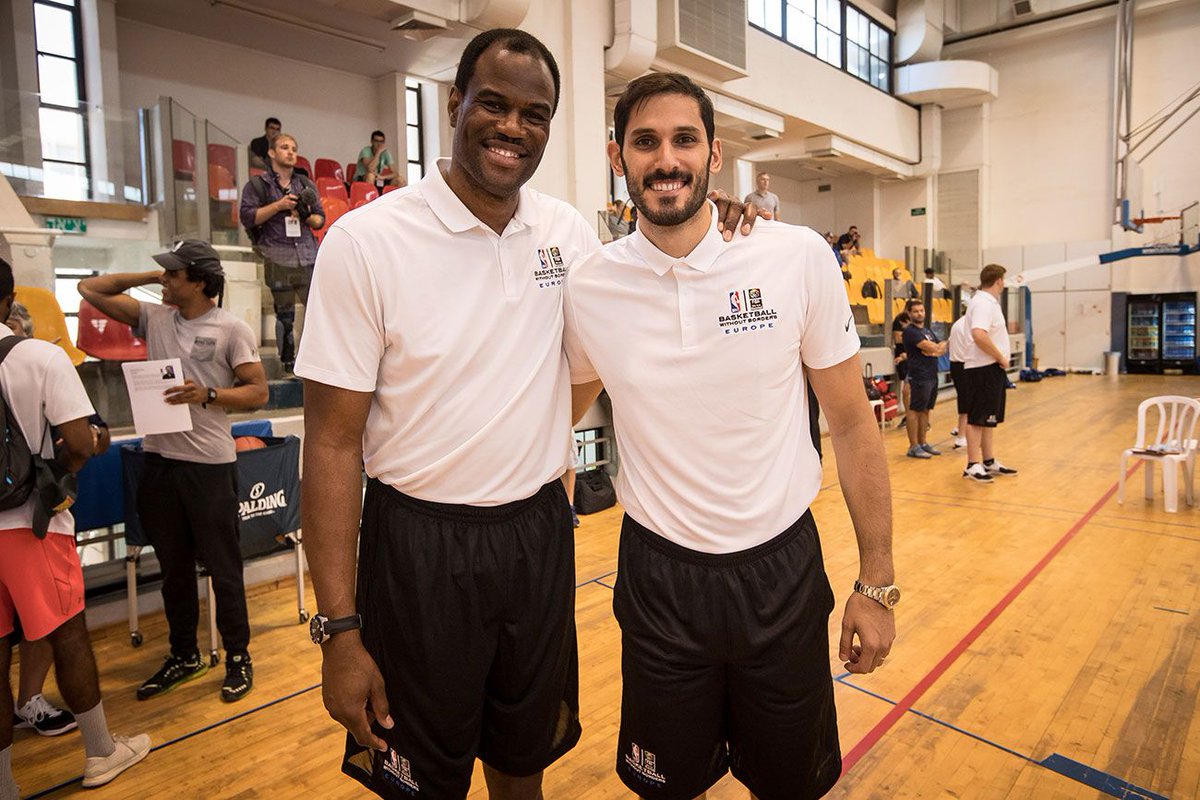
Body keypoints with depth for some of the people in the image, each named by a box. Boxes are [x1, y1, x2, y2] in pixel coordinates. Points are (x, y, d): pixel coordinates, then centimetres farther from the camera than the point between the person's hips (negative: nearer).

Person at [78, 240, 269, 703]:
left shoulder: (231, 329, -6)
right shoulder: (154, 318, 9)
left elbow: (258, 392, -8)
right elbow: (90, 289, 14)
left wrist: (207, 395, -21)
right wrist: (150, 277, 8)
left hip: (209, 463, -5)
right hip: (159, 459, 6)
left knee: (222, 567, 4)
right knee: (173, 567, 17)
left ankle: (238, 657, 19)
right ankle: (184, 655, 33)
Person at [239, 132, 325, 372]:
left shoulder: (306, 184, 17)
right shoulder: (258, 185, 7)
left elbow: (321, 219, 16)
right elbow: (248, 217, -3)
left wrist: (307, 216, -6)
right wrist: (279, 205, -11)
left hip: (309, 256, 2)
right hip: (278, 259, -2)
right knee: (285, 314, 4)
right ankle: (287, 360, 14)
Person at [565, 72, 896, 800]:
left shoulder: (800, 257, -10)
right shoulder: (587, 288, -7)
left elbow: (852, 421, -3)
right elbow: (565, 414, 10)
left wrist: (877, 583, -2)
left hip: (783, 568, 0)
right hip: (658, 576, 1)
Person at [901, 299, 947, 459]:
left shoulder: (929, 330, 18)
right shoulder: (910, 331, -9)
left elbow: (942, 349, 13)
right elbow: (932, 348, -17)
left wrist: (934, 350, -8)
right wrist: (940, 346, 3)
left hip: (932, 375, 8)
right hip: (919, 377, -8)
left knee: (925, 410, 12)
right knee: (915, 410, -5)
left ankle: (923, 443, 20)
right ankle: (913, 447, -2)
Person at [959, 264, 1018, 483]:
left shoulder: (988, 301, 16)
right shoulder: (984, 303, -16)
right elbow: (979, 335, -32)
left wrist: (1000, 359, 13)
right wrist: (1001, 358, -21)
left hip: (992, 369, 10)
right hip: (983, 370, -10)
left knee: (989, 419, 14)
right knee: (977, 419, -5)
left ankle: (989, 462, 22)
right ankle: (973, 465, 1)